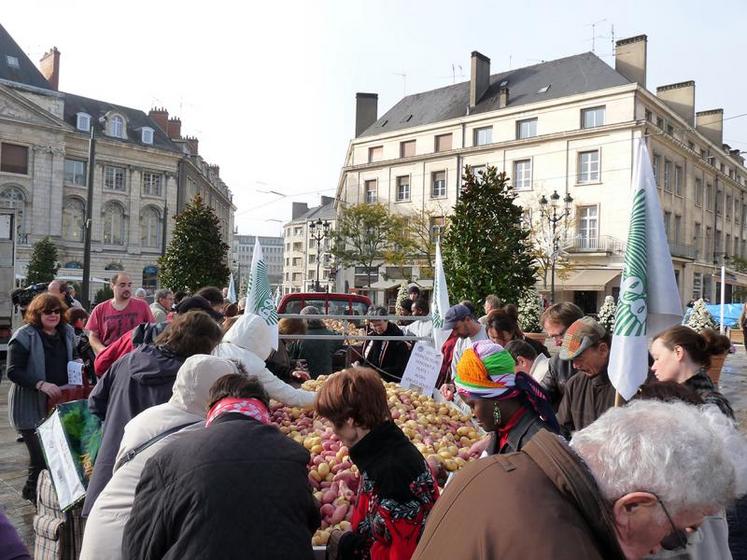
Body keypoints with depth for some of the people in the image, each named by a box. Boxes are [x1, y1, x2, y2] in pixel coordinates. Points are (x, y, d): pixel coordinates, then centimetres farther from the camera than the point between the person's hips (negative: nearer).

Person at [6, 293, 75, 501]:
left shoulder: (67, 333, 9)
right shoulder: (24, 336, -9)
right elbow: (13, 371, -14)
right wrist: (40, 384, -25)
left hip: (60, 403, 6)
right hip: (31, 408, -5)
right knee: (41, 456, -5)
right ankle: (32, 491, 21)